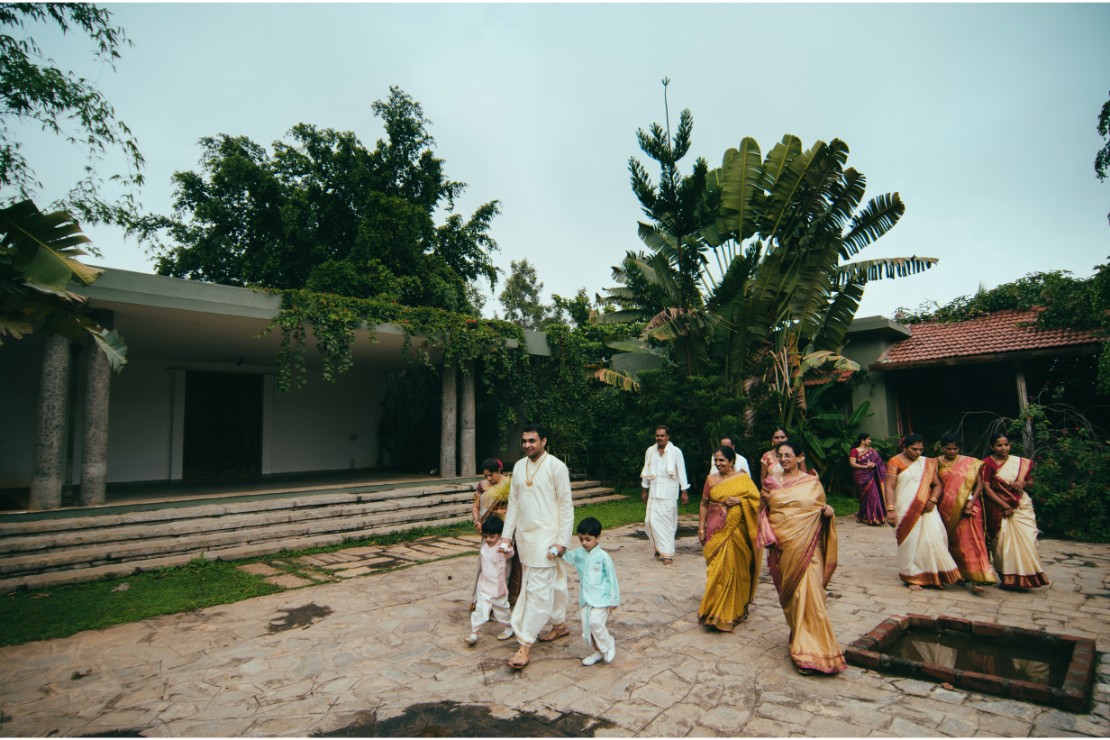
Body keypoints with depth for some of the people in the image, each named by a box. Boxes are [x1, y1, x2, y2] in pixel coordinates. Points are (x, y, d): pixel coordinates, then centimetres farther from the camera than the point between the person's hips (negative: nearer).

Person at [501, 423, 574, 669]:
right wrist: (507, 534, 8)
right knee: (552, 583, 19)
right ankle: (559, 625, 35)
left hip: (546, 537, -6)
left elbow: (566, 505, -10)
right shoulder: (519, 466, 7)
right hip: (524, 536, 6)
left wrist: (562, 540, -13)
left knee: (537, 589, -5)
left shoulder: (556, 467, -11)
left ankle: (525, 645, 0)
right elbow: (513, 503, 12)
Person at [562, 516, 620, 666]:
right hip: (585, 598, 6)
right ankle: (598, 651, 28)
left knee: (595, 622, -17)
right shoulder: (579, 554, 3)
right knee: (586, 626, 8)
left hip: (600, 599, -6)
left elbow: (612, 579, -8)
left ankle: (609, 647, 8)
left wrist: (613, 600, -6)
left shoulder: (603, 557, -12)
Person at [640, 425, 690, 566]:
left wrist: (684, 491, -4)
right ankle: (659, 547, 20)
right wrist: (644, 489, 16)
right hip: (654, 492, 4)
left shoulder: (676, 452, -5)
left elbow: (681, 472, -2)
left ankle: (668, 553, 6)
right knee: (651, 521, -1)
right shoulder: (650, 451, 6)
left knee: (667, 522, -2)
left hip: (668, 493, -3)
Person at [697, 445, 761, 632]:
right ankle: (717, 612, 12)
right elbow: (704, 505, 8)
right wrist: (701, 528, 4)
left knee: (735, 569, 3)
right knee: (717, 570, -1)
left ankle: (735, 609, 21)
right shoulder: (711, 479, 6)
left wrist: (740, 501, -16)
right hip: (716, 531, 1)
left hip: (736, 531, -1)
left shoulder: (743, 478, 2)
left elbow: (757, 500, 0)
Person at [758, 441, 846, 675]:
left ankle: (810, 648, -1)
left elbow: (820, 508, 10)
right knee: (788, 592, 11)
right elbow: (765, 512, 11)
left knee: (807, 592, -9)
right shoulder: (772, 483, 8)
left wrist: (827, 511, -12)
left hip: (806, 545, -2)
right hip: (782, 546, 3)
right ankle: (798, 636, 30)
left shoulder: (812, 482, 3)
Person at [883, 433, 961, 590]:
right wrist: (890, 509, -17)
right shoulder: (895, 462, -4)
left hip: (926, 508, 4)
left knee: (934, 538, -3)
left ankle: (933, 576, 12)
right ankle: (912, 578, 14)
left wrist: (933, 500, -6)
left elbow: (937, 485, 13)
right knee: (911, 542, 0)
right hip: (906, 510, -4)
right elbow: (889, 487, -9)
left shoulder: (927, 463, 11)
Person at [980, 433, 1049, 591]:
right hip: (999, 507, -3)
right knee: (1004, 541, -4)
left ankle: (1024, 578, 10)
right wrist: (1005, 506, -15)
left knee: (1026, 539, -3)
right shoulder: (988, 464, -5)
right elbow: (986, 488, -9)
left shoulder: (1021, 462, 9)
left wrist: (1024, 484, -5)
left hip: (1022, 505, 4)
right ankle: (1008, 578, 5)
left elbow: (1031, 481, 19)